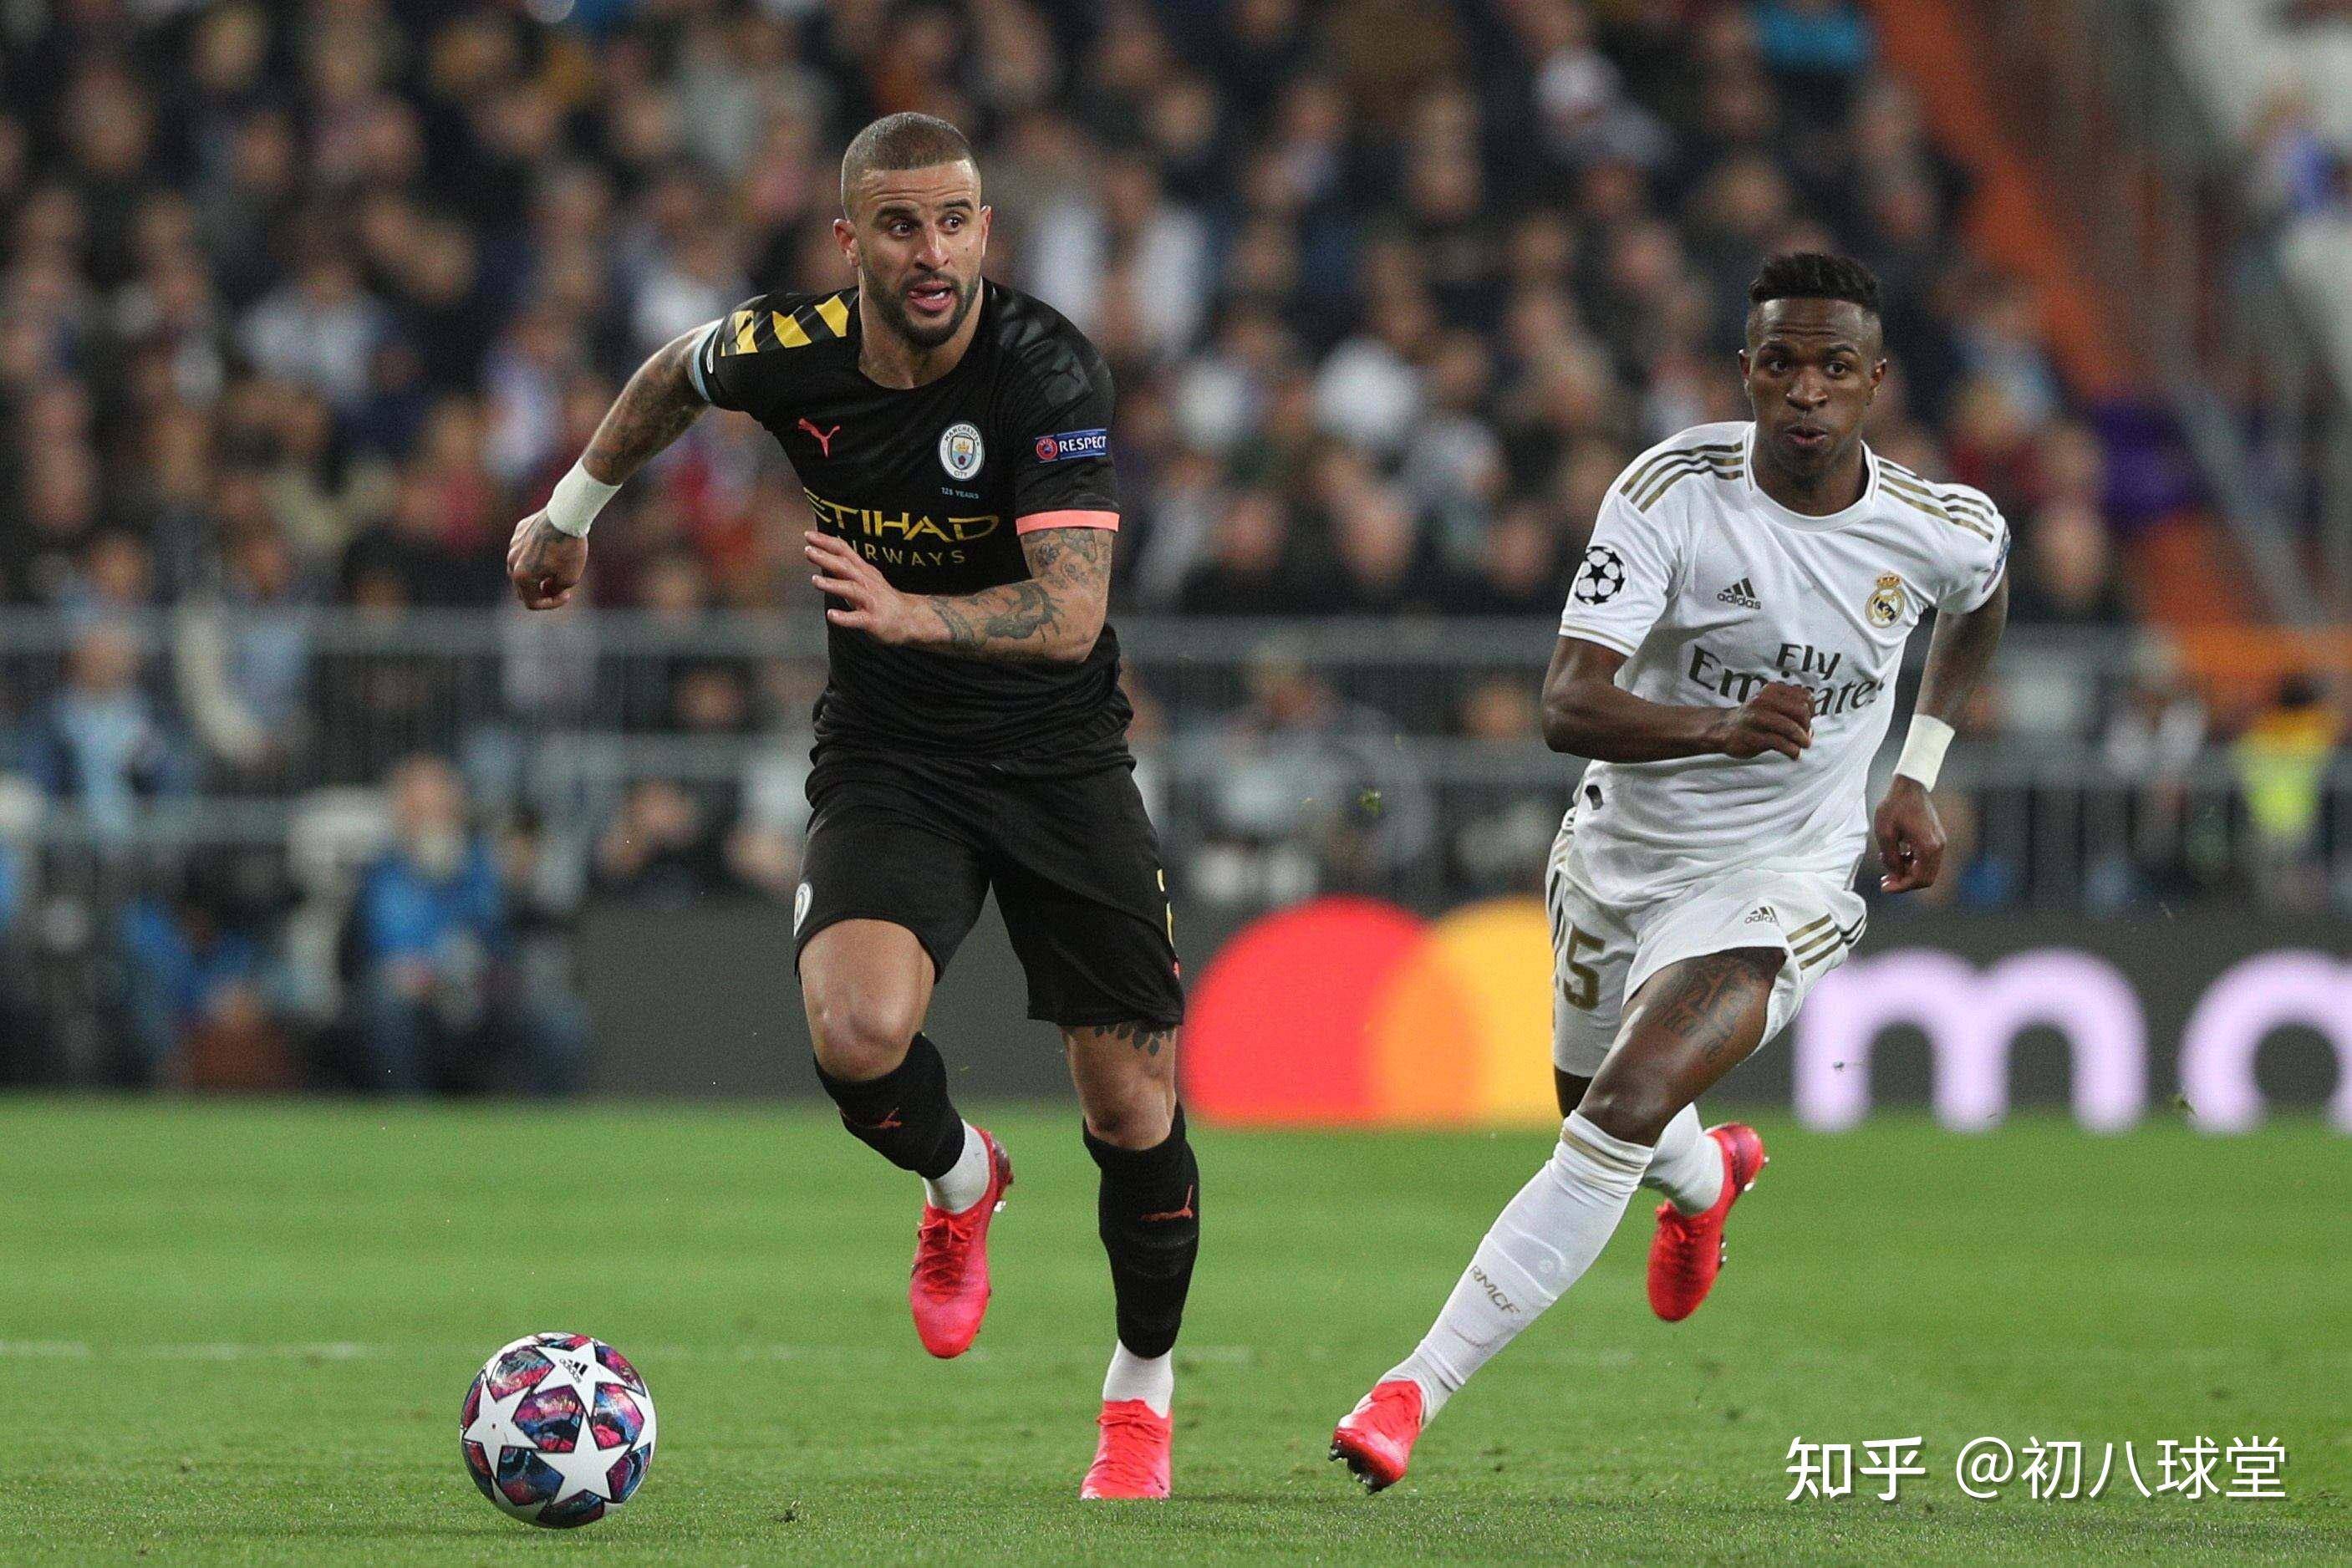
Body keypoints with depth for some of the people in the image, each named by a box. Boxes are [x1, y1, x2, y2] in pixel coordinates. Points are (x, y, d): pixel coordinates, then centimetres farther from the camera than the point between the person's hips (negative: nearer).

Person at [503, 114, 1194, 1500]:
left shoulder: (1049, 369, -21)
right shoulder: (789, 354, -11)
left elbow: (1070, 612, -30)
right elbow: (678, 374, 15)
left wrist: (913, 613, -46)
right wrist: (572, 510, 26)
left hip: (1062, 761, -1)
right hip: (888, 764, 1)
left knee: (1135, 1111, 0)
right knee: (858, 1034, -27)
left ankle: (1143, 1393, 27)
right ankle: (960, 1180, 9)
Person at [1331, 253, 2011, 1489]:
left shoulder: (1942, 530, -12)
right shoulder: (1670, 492, -19)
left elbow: (1983, 599, 16)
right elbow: (1565, 706, -28)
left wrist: (1918, 773, 10)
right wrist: (1716, 728, -45)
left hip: (1771, 887, -2)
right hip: (1618, 854, 2)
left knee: (1623, 1112, -24)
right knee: (1599, 1114, 23)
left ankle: (1419, 1388, -22)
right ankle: (1708, 1179, 62)